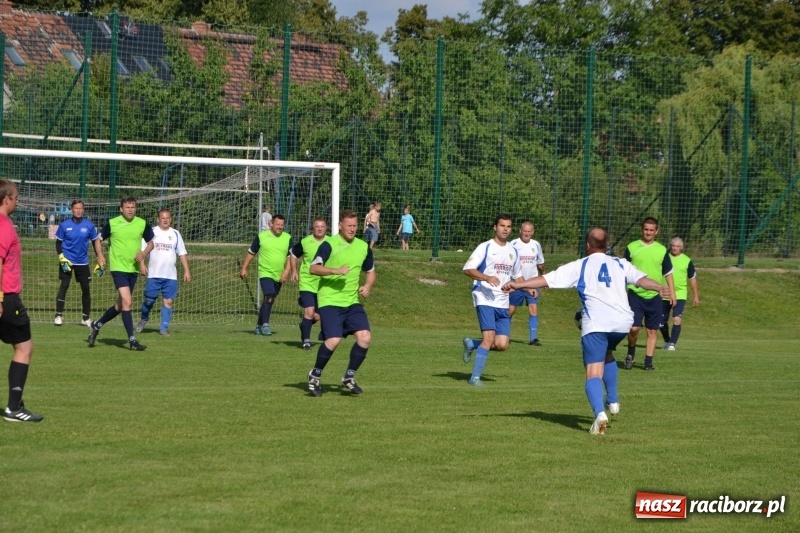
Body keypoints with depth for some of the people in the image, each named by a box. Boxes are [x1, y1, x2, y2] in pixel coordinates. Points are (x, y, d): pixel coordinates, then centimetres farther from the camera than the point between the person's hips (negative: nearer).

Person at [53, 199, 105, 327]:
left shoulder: (89, 225, -1)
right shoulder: (64, 225, -4)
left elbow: (96, 242, 9)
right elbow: (58, 243, 2)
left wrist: (100, 259, 5)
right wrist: (62, 258, -11)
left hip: (83, 262, 2)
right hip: (67, 261, -2)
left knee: (86, 289, 4)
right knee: (64, 286, -9)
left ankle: (86, 317, 16)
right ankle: (58, 315, -4)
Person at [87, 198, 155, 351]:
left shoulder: (142, 224, 1)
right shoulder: (112, 223, -5)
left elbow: (150, 243, 12)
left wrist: (144, 253, -7)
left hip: (133, 269, 5)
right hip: (118, 268, -5)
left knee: (120, 305, 13)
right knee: (127, 302, -16)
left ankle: (97, 326, 35)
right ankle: (132, 340, -13)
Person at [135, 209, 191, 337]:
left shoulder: (175, 234, 10)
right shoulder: (152, 232, 3)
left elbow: (182, 254, 12)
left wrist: (187, 271, 6)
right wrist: (142, 265, -14)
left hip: (171, 275, 2)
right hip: (153, 274, -2)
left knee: (168, 301, -4)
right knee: (149, 299, 2)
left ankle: (164, 328, 2)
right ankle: (144, 319, 29)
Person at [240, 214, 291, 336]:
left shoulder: (288, 238, 3)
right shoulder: (261, 236, -2)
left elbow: (291, 257, 2)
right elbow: (251, 253, 7)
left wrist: (286, 272, -11)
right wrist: (244, 268, 5)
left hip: (278, 276, 4)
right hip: (265, 272, -4)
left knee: (268, 301, 12)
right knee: (269, 297, -21)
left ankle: (259, 325, 25)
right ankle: (265, 325, -19)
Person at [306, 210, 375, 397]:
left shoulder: (363, 247, 9)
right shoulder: (329, 244, -7)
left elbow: (370, 271, 23)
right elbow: (313, 268, -14)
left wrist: (367, 286, 3)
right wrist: (336, 271, -26)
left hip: (352, 301, 5)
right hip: (329, 301, -5)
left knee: (365, 337, -11)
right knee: (333, 340, -18)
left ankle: (349, 377, 8)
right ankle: (315, 375, 7)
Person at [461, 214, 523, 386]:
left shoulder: (513, 251, 16)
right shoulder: (485, 247, -3)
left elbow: (517, 275, 27)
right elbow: (468, 269, -10)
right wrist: (487, 277, -25)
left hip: (502, 303, 6)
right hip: (484, 299, -6)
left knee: (502, 345, -4)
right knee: (489, 338, -18)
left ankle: (471, 344, 23)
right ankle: (475, 377, -6)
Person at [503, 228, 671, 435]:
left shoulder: (579, 266, 10)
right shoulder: (620, 264, 18)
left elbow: (547, 279, 3)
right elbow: (640, 278, 1)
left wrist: (518, 285, 5)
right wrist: (660, 288, -11)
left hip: (595, 324, -4)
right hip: (622, 322, 4)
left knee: (594, 373, -8)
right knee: (607, 354, 33)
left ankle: (600, 413, -31)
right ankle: (612, 401, 30)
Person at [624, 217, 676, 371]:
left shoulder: (662, 250, 7)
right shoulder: (631, 248, 2)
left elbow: (668, 273, 14)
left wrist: (672, 293, 7)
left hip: (654, 296, 2)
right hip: (635, 294, -2)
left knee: (653, 331, 3)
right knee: (634, 328, -13)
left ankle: (648, 361, 11)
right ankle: (631, 354, 12)